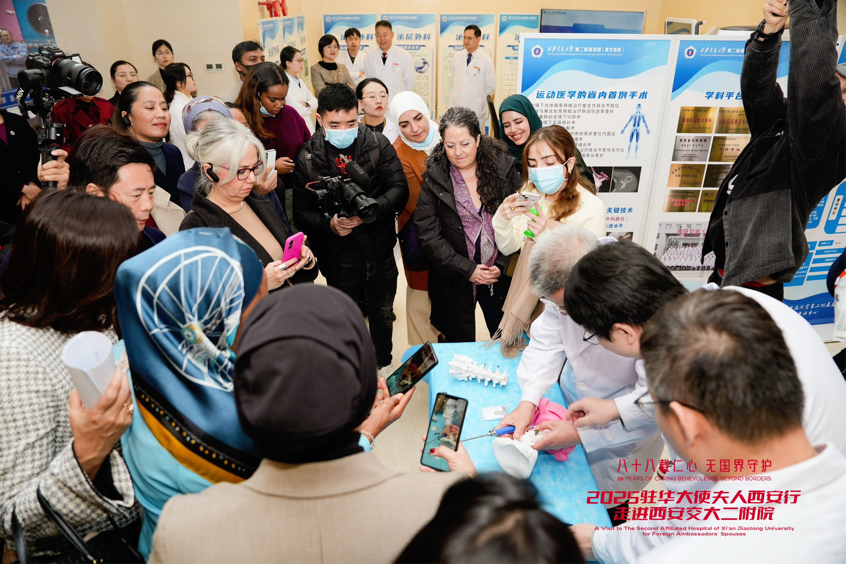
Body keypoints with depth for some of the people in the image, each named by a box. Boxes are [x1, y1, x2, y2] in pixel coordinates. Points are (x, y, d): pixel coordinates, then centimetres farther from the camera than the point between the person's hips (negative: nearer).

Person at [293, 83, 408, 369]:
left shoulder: (378, 145, -9)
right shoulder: (307, 158, -9)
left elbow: (399, 188, -13)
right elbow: (301, 212, -8)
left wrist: (370, 210, -31)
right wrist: (328, 224, -27)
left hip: (380, 252, 1)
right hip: (337, 258, -1)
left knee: (383, 314, 22)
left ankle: (383, 368, 49)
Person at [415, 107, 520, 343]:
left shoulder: (505, 167, -4)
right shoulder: (434, 177, -6)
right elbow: (428, 235, -9)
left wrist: (502, 265, -11)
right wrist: (467, 270, -14)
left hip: (501, 275, 1)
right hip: (455, 280, -1)